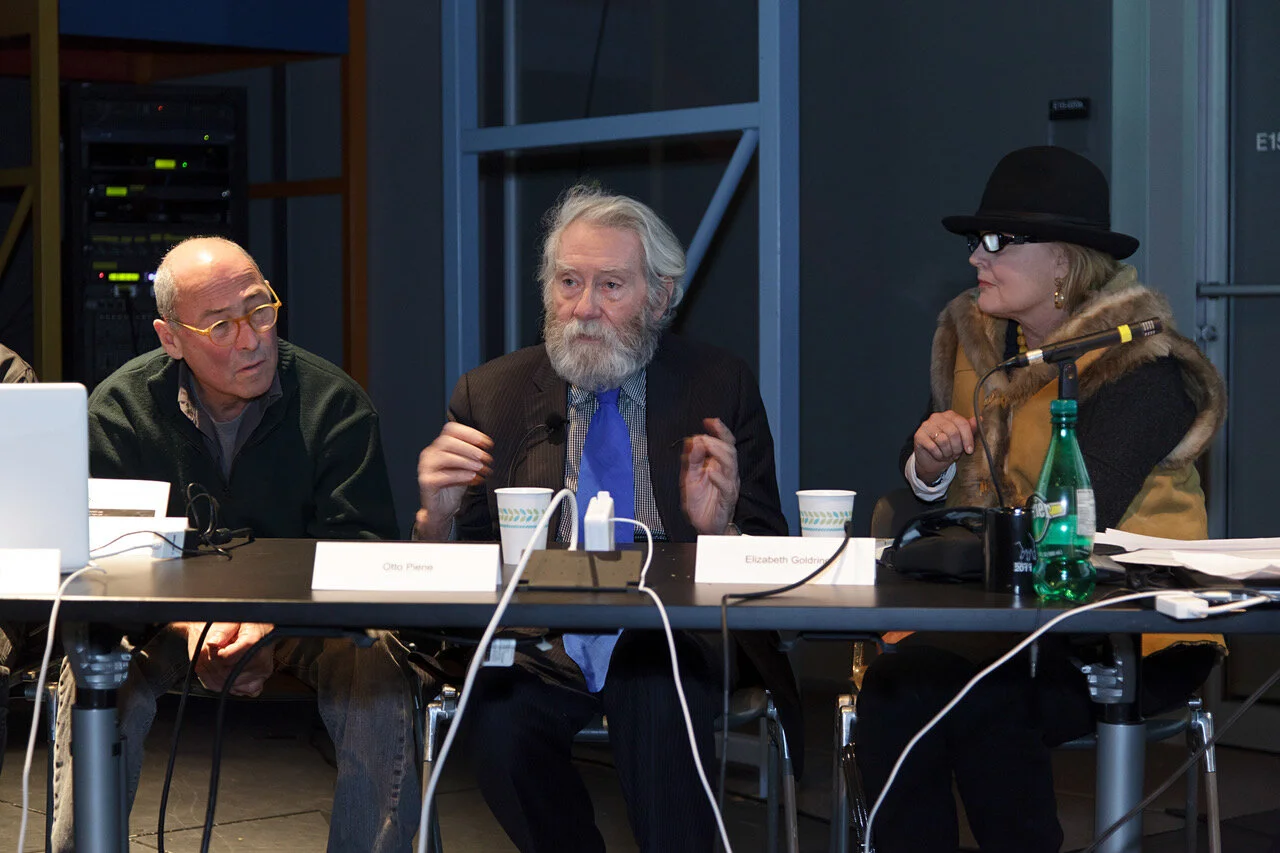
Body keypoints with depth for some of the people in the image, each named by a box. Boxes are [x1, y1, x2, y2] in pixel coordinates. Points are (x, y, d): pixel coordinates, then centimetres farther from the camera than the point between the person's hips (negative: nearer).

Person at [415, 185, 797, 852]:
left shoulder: (720, 389, 5)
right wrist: (437, 517, -16)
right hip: (540, 645, 2)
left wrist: (719, 527, -20)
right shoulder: (490, 395, 8)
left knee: (660, 702, -35)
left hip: (675, 643, -2)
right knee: (496, 716, -30)